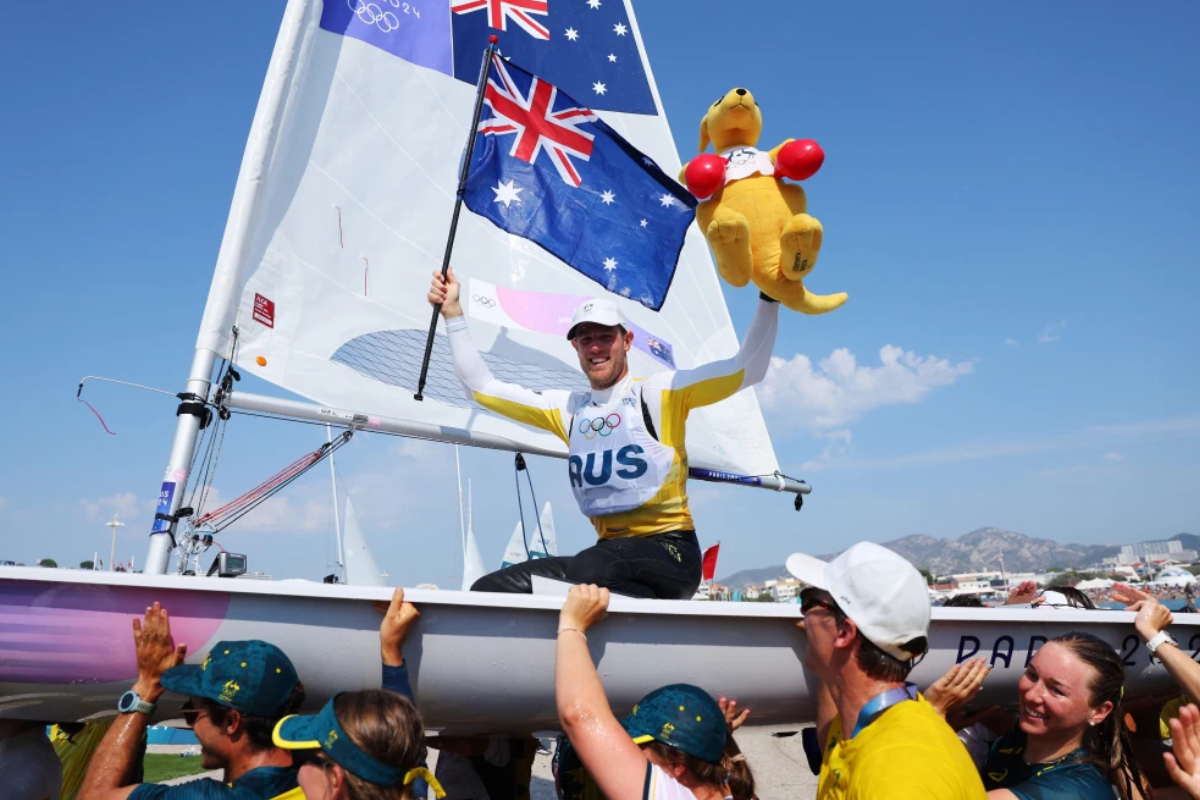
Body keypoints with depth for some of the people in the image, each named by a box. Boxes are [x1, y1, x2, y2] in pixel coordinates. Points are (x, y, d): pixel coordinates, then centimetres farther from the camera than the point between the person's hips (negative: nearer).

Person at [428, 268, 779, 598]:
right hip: (609, 552, 6)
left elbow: (747, 369, -3)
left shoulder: (659, 392, 3)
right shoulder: (568, 408, 17)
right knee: (487, 591, -11)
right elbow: (481, 386, 21)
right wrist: (453, 313, 18)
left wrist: (769, 296, -11)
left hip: (668, 552, -6)